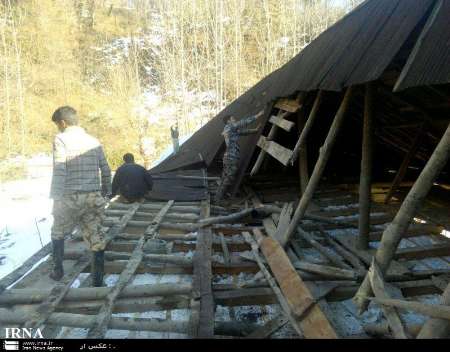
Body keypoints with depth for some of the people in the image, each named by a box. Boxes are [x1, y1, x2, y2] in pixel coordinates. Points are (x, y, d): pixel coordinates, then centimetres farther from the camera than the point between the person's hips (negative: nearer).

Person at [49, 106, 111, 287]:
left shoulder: (61, 139, -6)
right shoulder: (93, 141, 9)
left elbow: (59, 171, -14)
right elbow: (106, 171, 10)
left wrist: (56, 198, -11)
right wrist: (105, 193, 19)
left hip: (70, 197, -3)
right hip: (94, 197, 4)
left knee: (58, 233, 22)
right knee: (96, 239, 7)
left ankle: (58, 270, 30)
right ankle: (98, 282, 10)